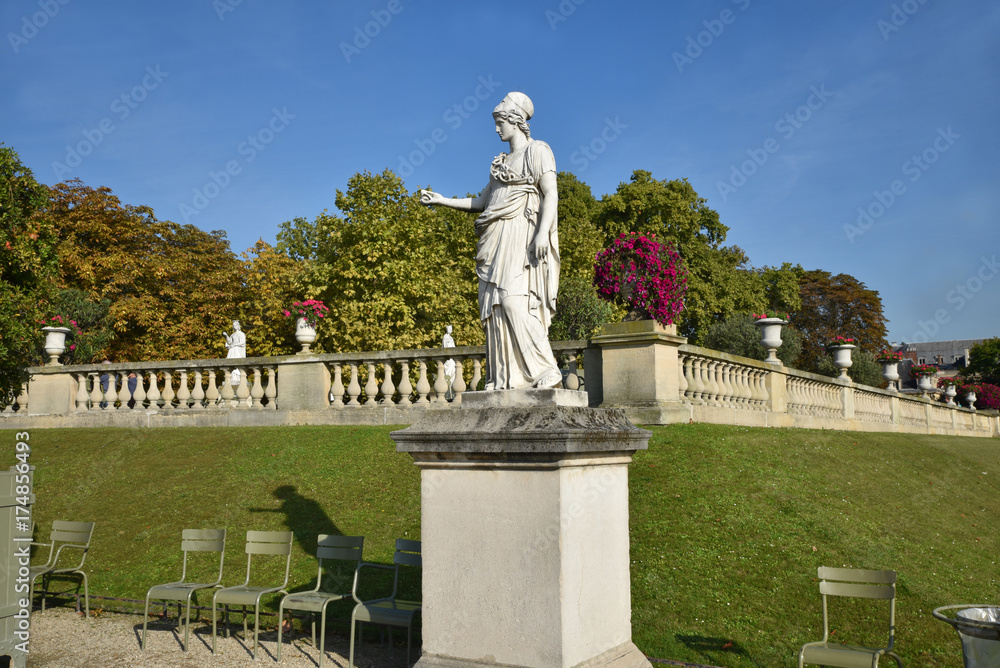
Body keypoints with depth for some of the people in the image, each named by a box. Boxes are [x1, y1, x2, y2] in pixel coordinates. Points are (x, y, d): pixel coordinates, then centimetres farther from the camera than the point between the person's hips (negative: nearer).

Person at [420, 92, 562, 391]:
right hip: (497, 240, 8)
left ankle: (545, 370, -19)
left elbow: (551, 195, -8)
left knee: (514, 299, -22)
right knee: (495, 303, -2)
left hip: (521, 235, -8)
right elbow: (481, 201, 25)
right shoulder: (500, 162, 24)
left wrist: (543, 231, -22)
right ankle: (507, 377, -2)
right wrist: (443, 200, 18)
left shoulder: (538, 151, 2)